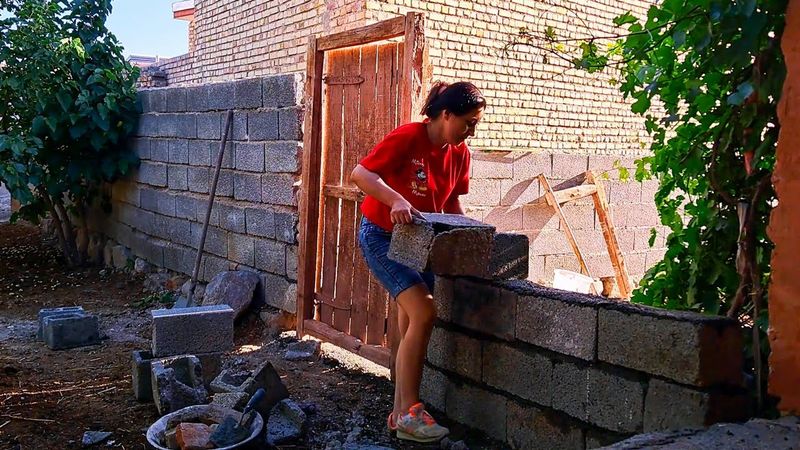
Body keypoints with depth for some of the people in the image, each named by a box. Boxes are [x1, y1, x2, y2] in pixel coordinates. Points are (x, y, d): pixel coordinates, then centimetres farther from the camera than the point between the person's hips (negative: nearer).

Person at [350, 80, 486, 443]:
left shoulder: (460, 153, -1)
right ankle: (408, 413, -7)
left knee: (411, 324, 7)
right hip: (382, 236, -8)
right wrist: (396, 200, -41)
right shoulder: (406, 137, -22)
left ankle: (400, 412, 17)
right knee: (423, 315, -18)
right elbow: (360, 174, -26)